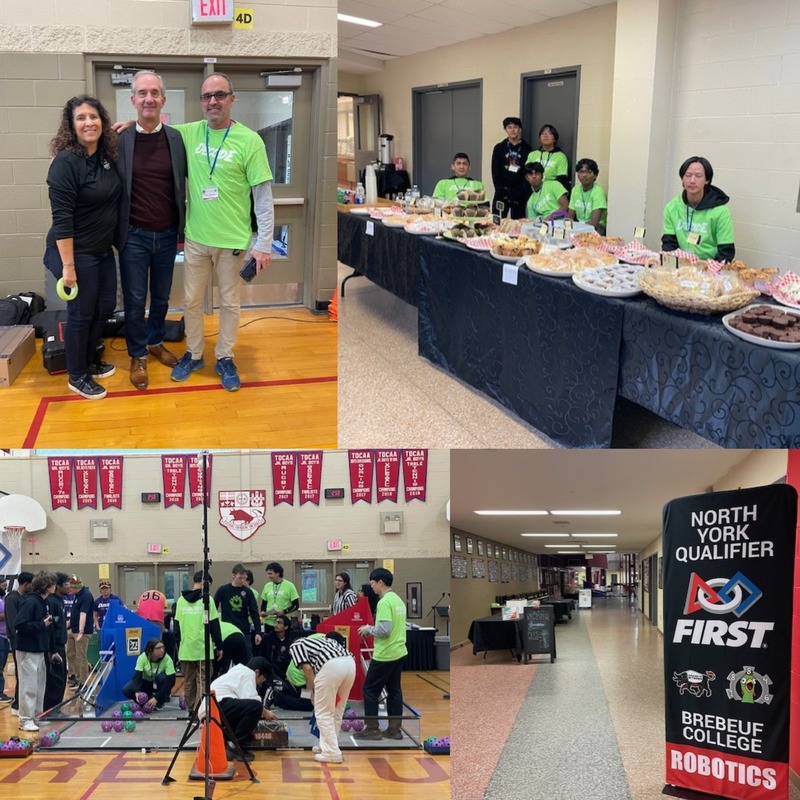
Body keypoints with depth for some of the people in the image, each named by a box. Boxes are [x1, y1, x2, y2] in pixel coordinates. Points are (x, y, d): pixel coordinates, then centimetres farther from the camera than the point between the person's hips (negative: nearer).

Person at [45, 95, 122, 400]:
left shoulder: (107, 156, 2)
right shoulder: (65, 162, -20)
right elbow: (62, 218, -22)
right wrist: (68, 265, -23)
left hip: (104, 250, 8)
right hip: (77, 253, -7)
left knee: (105, 307, 16)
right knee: (81, 313, 4)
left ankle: (90, 361, 37)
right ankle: (77, 377, 21)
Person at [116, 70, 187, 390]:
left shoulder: (177, 139, -2)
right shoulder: (120, 139, -7)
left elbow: (191, 180, 7)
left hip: (167, 235, 2)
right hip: (133, 235, -2)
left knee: (161, 297, 17)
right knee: (135, 300, 7)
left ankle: (156, 342, 38)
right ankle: (138, 356, 23)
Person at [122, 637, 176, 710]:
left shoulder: (167, 659, -28)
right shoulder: (142, 658, -25)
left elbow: (171, 680, -31)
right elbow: (137, 676, -29)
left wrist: (156, 698, -39)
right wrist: (137, 692, -48)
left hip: (158, 684, -1)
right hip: (145, 682, 1)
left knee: (162, 677, -34)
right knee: (126, 690, -24)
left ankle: (160, 703, -11)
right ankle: (148, 701, -1)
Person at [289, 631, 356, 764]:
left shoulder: (295, 646, 20)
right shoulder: (313, 641, 39)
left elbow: (307, 669, 4)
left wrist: (314, 690, 16)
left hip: (331, 666, -7)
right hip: (350, 663, 7)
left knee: (323, 713, 7)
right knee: (337, 712, 22)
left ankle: (332, 753, 5)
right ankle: (327, 746, 33)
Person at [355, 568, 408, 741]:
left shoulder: (384, 602, -19)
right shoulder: (398, 600, 11)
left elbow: (384, 630, -26)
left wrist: (368, 629, -9)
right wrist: (373, 630, 15)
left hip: (385, 655, -9)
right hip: (399, 652, 9)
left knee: (370, 690, 1)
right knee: (394, 690, 12)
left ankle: (372, 729, 5)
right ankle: (394, 729, 14)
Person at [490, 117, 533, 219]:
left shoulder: (527, 149, 6)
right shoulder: (499, 148, 6)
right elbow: (495, 172, 3)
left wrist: (524, 192, -8)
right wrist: (501, 191, -7)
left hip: (520, 194, 0)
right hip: (503, 191, 0)